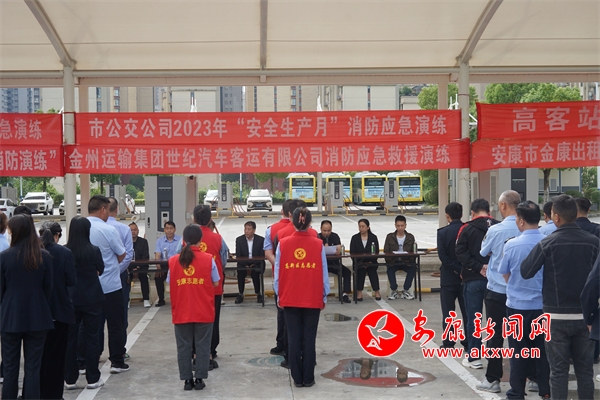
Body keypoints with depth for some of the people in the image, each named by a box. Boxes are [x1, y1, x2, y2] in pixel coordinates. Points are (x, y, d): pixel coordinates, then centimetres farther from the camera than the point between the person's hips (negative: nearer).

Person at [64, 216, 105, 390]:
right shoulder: (94, 250, -13)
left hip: (70, 300, 2)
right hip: (91, 299, -1)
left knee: (70, 338, 11)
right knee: (91, 338, 7)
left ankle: (70, 379, 16)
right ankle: (93, 378, 12)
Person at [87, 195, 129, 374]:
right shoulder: (108, 230, -16)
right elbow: (122, 255, -5)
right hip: (110, 285, -5)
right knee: (115, 325, 6)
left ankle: (89, 362, 15)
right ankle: (117, 362, 11)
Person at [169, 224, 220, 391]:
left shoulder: (173, 261, -1)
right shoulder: (208, 259, -6)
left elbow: (171, 285, 6)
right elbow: (215, 283, 0)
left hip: (181, 312, 1)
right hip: (204, 312, -1)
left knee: (184, 346, 10)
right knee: (202, 346, 9)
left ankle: (187, 380, 14)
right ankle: (199, 379, 11)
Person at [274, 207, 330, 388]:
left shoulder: (283, 244, -6)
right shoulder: (318, 244, -7)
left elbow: (277, 273, -1)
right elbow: (324, 274, -2)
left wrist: (279, 295, 10)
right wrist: (324, 297, 9)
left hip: (290, 299, 1)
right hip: (313, 300, -1)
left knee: (293, 339, 8)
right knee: (309, 339, 7)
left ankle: (297, 378, 12)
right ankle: (308, 378, 11)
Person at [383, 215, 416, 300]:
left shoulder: (410, 237, 9)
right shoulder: (390, 237, 7)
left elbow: (413, 252, 4)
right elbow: (386, 252, 2)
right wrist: (391, 255, -19)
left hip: (406, 261, 1)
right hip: (393, 261, -1)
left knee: (413, 268, -30)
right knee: (390, 269, -33)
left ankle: (405, 290, -13)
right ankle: (394, 291, -12)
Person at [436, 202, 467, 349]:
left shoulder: (443, 232, -9)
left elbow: (442, 256, -17)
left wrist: (458, 270, -16)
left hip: (449, 278, -3)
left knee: (448, 312, 4)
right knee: (467, 311, 10)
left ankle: (448, 343, 6)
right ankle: (469, 342, 13)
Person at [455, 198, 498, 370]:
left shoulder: (467, 229, -3)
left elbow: (461, 253, -11)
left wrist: (478, 268, -13)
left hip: (473, 279, -2)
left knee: (473, 318, 5)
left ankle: (474, 357, 7)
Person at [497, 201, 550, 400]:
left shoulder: (512, 245, -14)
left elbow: (505, 275, 1)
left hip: (518, 305, -2)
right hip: (543, 304, 2)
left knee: (519, 351, 8)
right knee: (542, 349, 13)